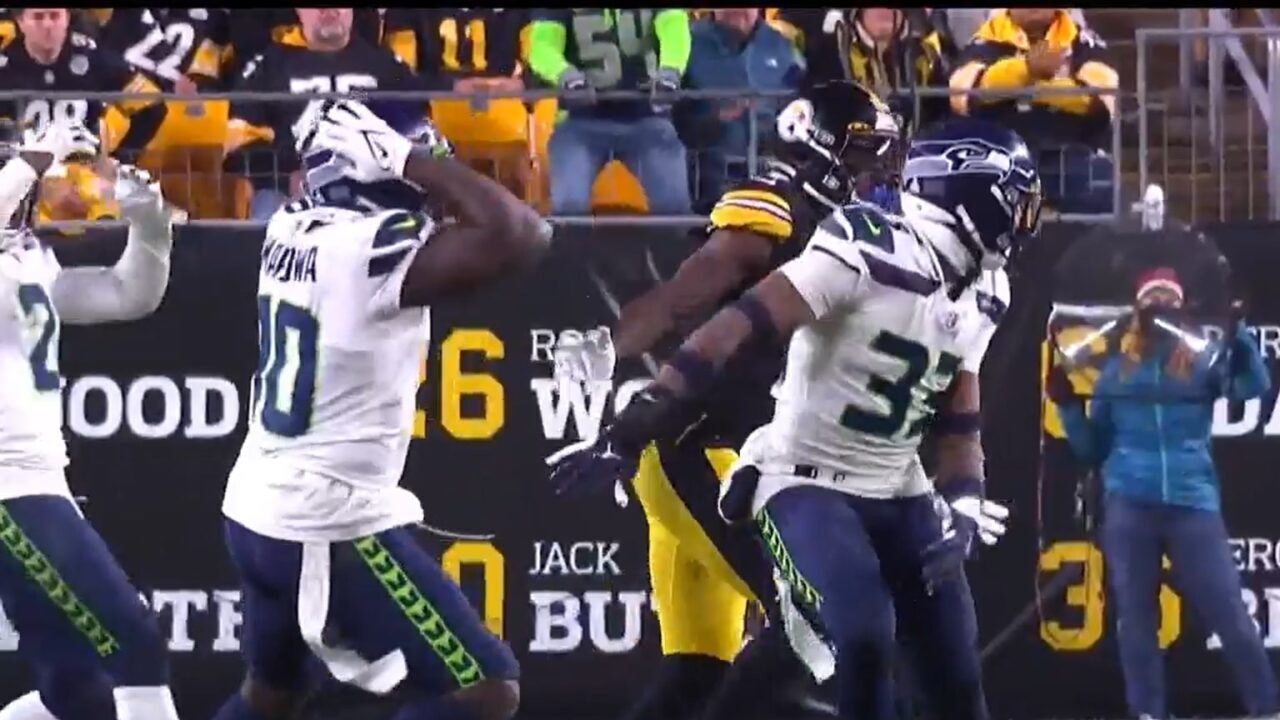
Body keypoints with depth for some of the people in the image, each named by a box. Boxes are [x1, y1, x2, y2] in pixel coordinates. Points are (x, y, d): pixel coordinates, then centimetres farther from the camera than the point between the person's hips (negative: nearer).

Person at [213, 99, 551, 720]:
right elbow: (521, 237, -29)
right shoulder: (375, 249, -21)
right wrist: (415, 164, -20)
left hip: (257, 510, 9)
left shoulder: (291, 229, 4)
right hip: (330, 527, -9)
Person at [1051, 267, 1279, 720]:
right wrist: (1067, 406, 2)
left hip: (1192, 504, -2)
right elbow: (1092, 449, 16)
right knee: (1136, 620, 2)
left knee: (1230, 616, -7)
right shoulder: (1116, 372, 13)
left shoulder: (1202, 365, 7)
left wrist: (1237, 334, -24)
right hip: (1129, 506, 2)